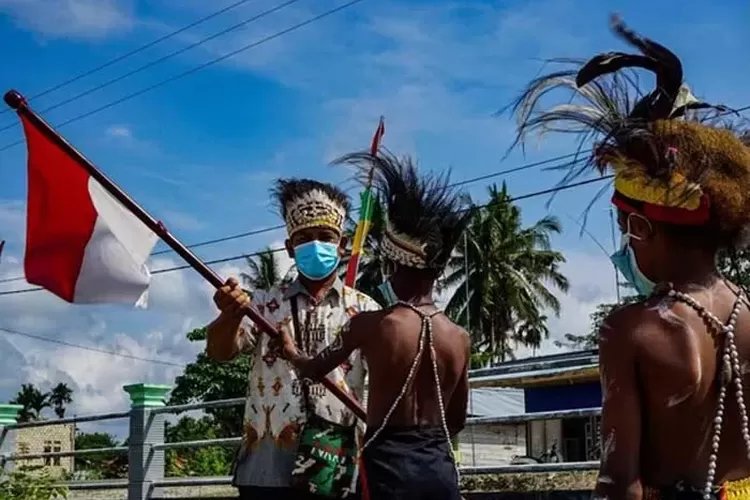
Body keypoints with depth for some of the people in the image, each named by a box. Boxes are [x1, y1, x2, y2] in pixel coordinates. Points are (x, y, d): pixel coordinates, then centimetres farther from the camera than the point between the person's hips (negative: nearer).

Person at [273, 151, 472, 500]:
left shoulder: (370, 325, -8)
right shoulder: (459, 338, 2)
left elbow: (312, 370, 9)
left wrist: (290, 350, 31)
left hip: (388, 464, -4)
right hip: (441, 468, 4)